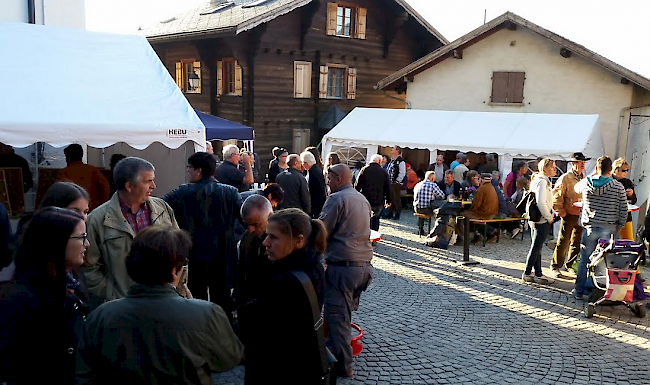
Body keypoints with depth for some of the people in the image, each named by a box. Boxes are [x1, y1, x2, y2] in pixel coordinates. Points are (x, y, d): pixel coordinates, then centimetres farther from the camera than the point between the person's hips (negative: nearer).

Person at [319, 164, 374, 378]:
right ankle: (335, 351, 31)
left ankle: (343, 366, 7)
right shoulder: (362, 199, 14)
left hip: (342, 267, -8)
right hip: (364, 265, 8)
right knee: (345, 314, 19)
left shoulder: (336, 199, -11)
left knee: (336, 317, 1)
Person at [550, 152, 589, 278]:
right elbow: (556, 196, -10)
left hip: (581, 215, 7)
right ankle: (555, 267, 5)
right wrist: (561, 212, -13)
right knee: (563, 243, -4)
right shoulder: (565, 178, -8)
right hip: (569, 215, -7)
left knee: (577, 242, 13)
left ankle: (570, 265, 26)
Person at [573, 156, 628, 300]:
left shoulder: (586, 183, -4)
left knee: (585, 261, 9)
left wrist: (594, 175, 26)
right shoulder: (618, 187, -6)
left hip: (589, 228, 1)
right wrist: (617, 228, 12)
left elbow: (576, 188, 22)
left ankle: (580, 291, 15)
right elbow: (623, 211, -1)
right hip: (609, 229, -1)